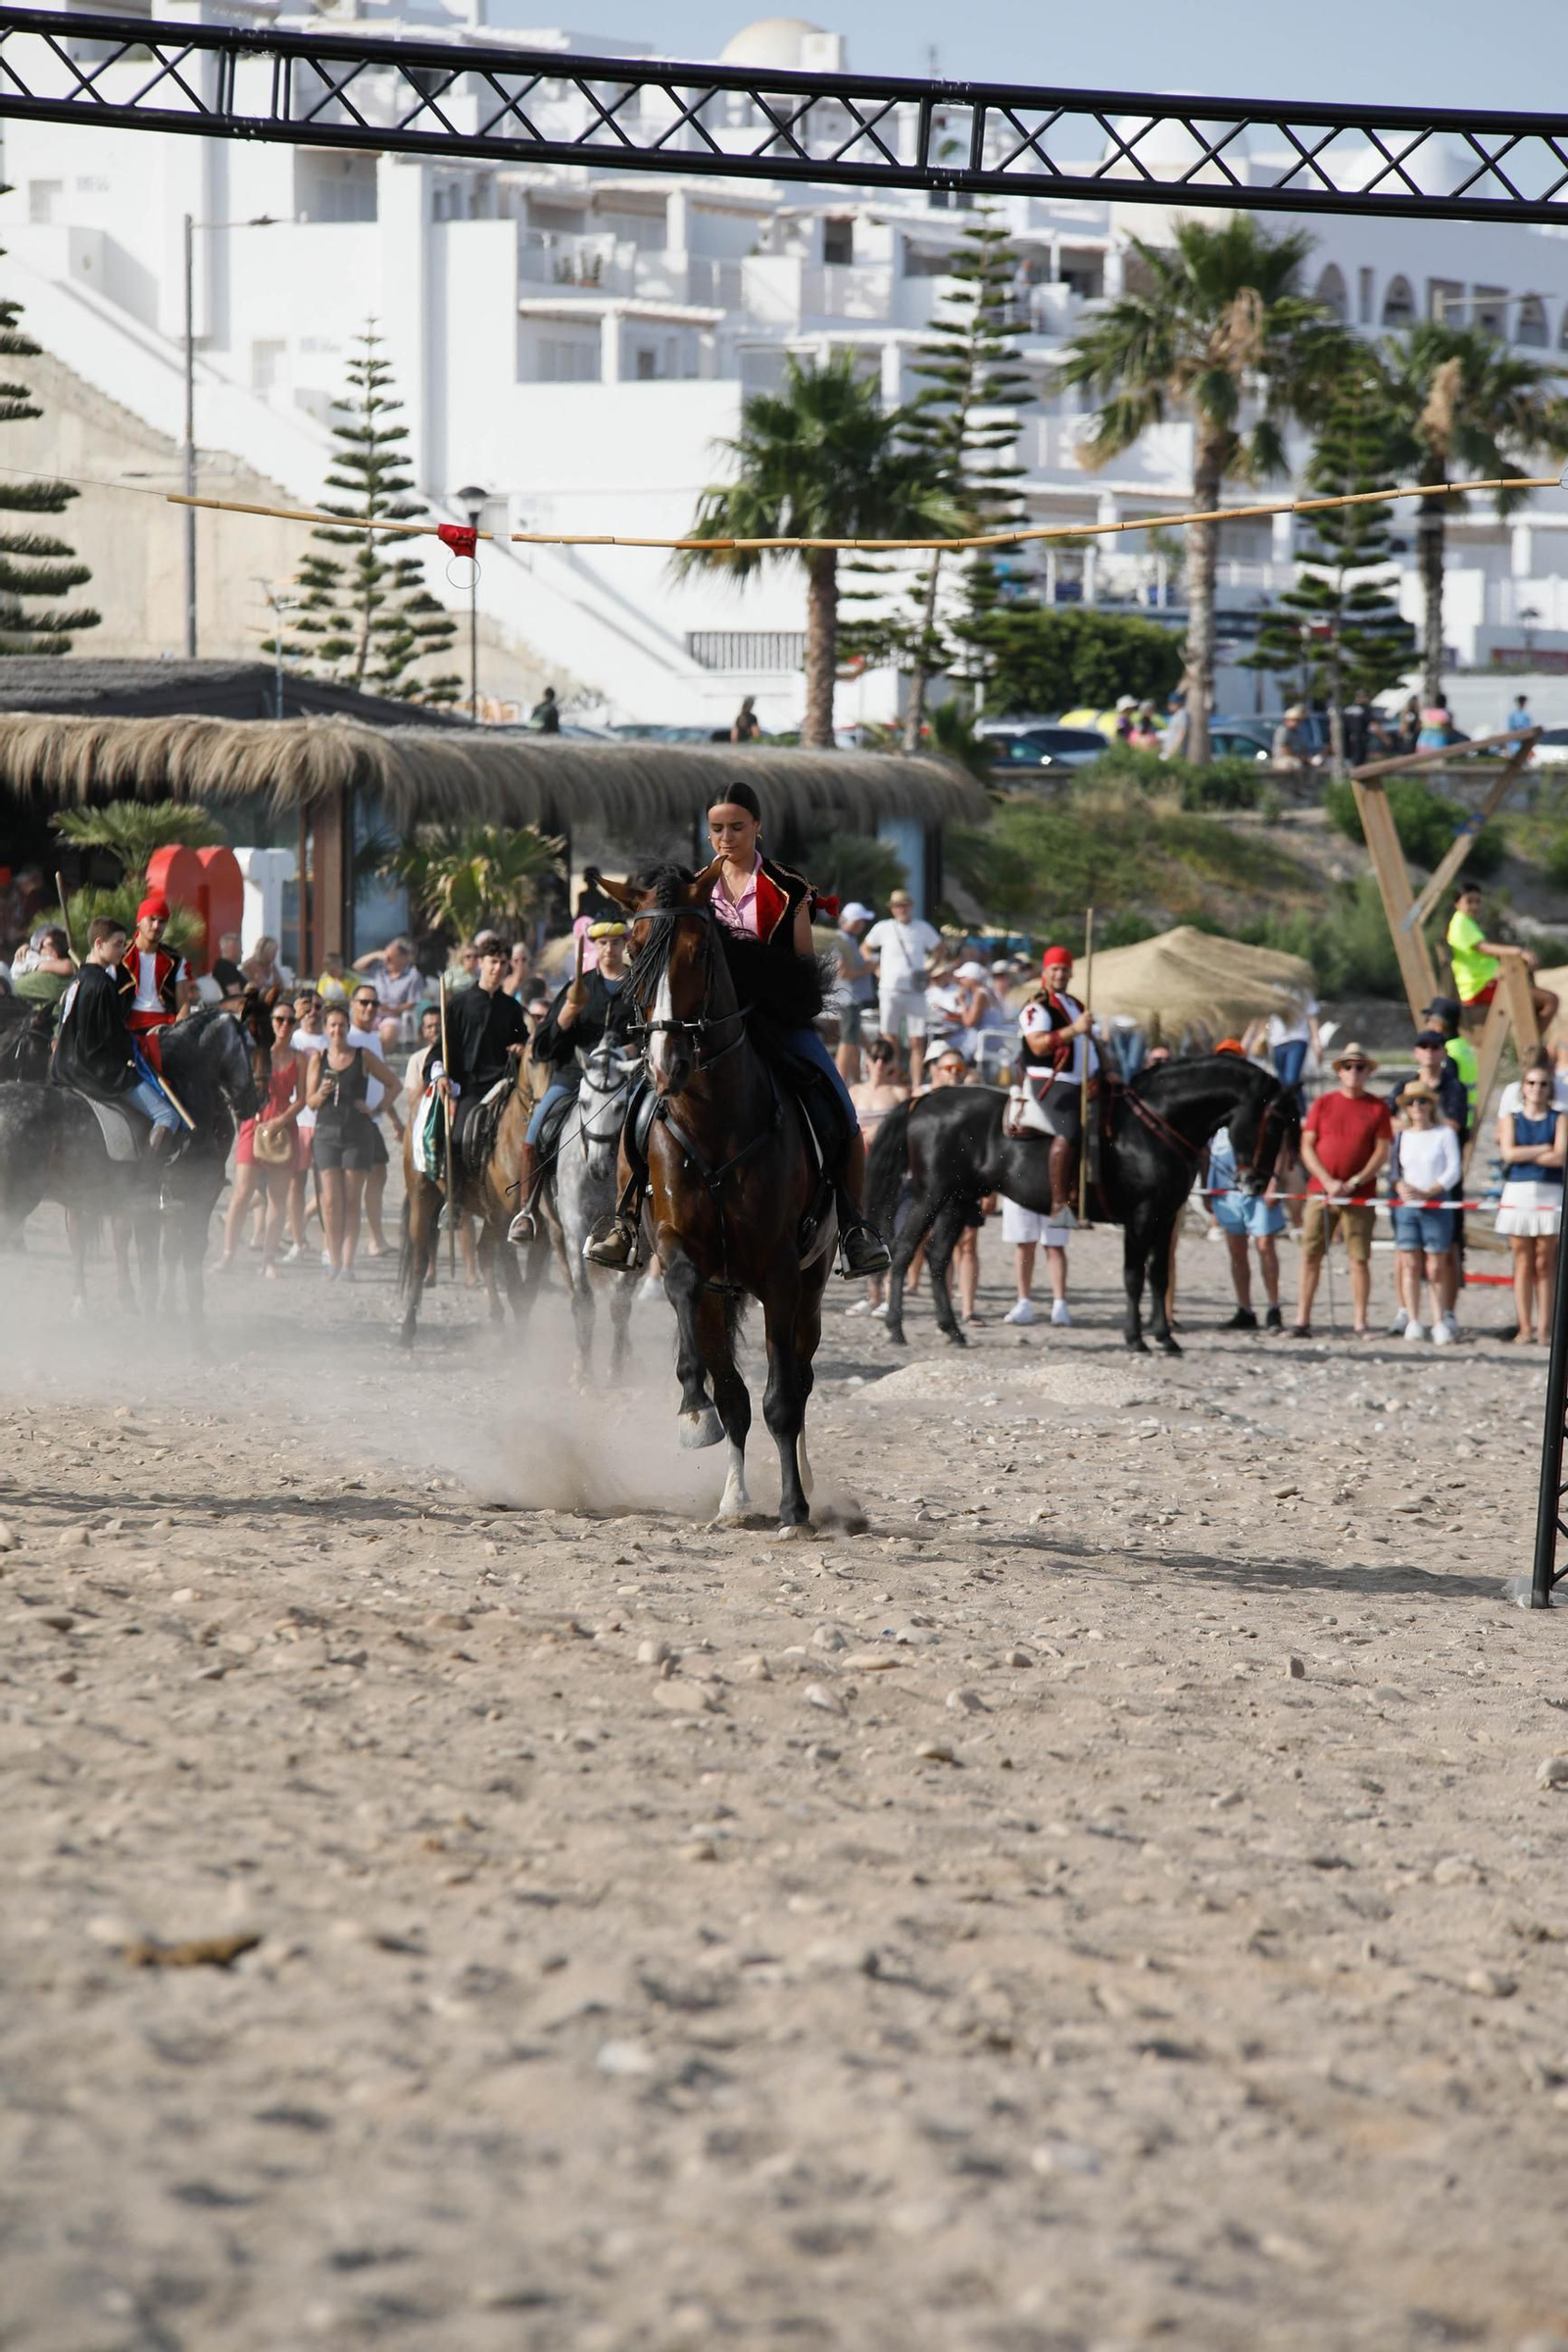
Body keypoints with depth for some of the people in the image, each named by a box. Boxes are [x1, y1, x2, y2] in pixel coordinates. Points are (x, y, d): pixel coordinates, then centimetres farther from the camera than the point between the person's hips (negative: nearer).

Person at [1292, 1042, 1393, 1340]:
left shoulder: (1377, 1108, 5)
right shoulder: (1322, 1104, 8)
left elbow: (1382, 1152, 1)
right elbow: (1307, 1147, 4)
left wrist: (1354, 1183, -11)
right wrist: (1328, 1182, -8)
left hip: (1359, 1195, -1)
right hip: (1320, 1191, 1)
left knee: (1359, 1258, -3)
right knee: (1310, 1256, -1)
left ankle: (1359, 1323, 2)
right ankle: (1302, 1320, 3)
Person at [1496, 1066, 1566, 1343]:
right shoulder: (1511, 1119, 12)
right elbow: (1508, 1152, -4)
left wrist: (1523, 1154, -5)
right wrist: (1543, 1149, -5)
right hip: (1517, 1193, 1)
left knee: (1545, 1264, -1)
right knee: (1523, 1263, 0)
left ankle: (1545, 1328, -1)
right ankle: (1525, 1327, 1)